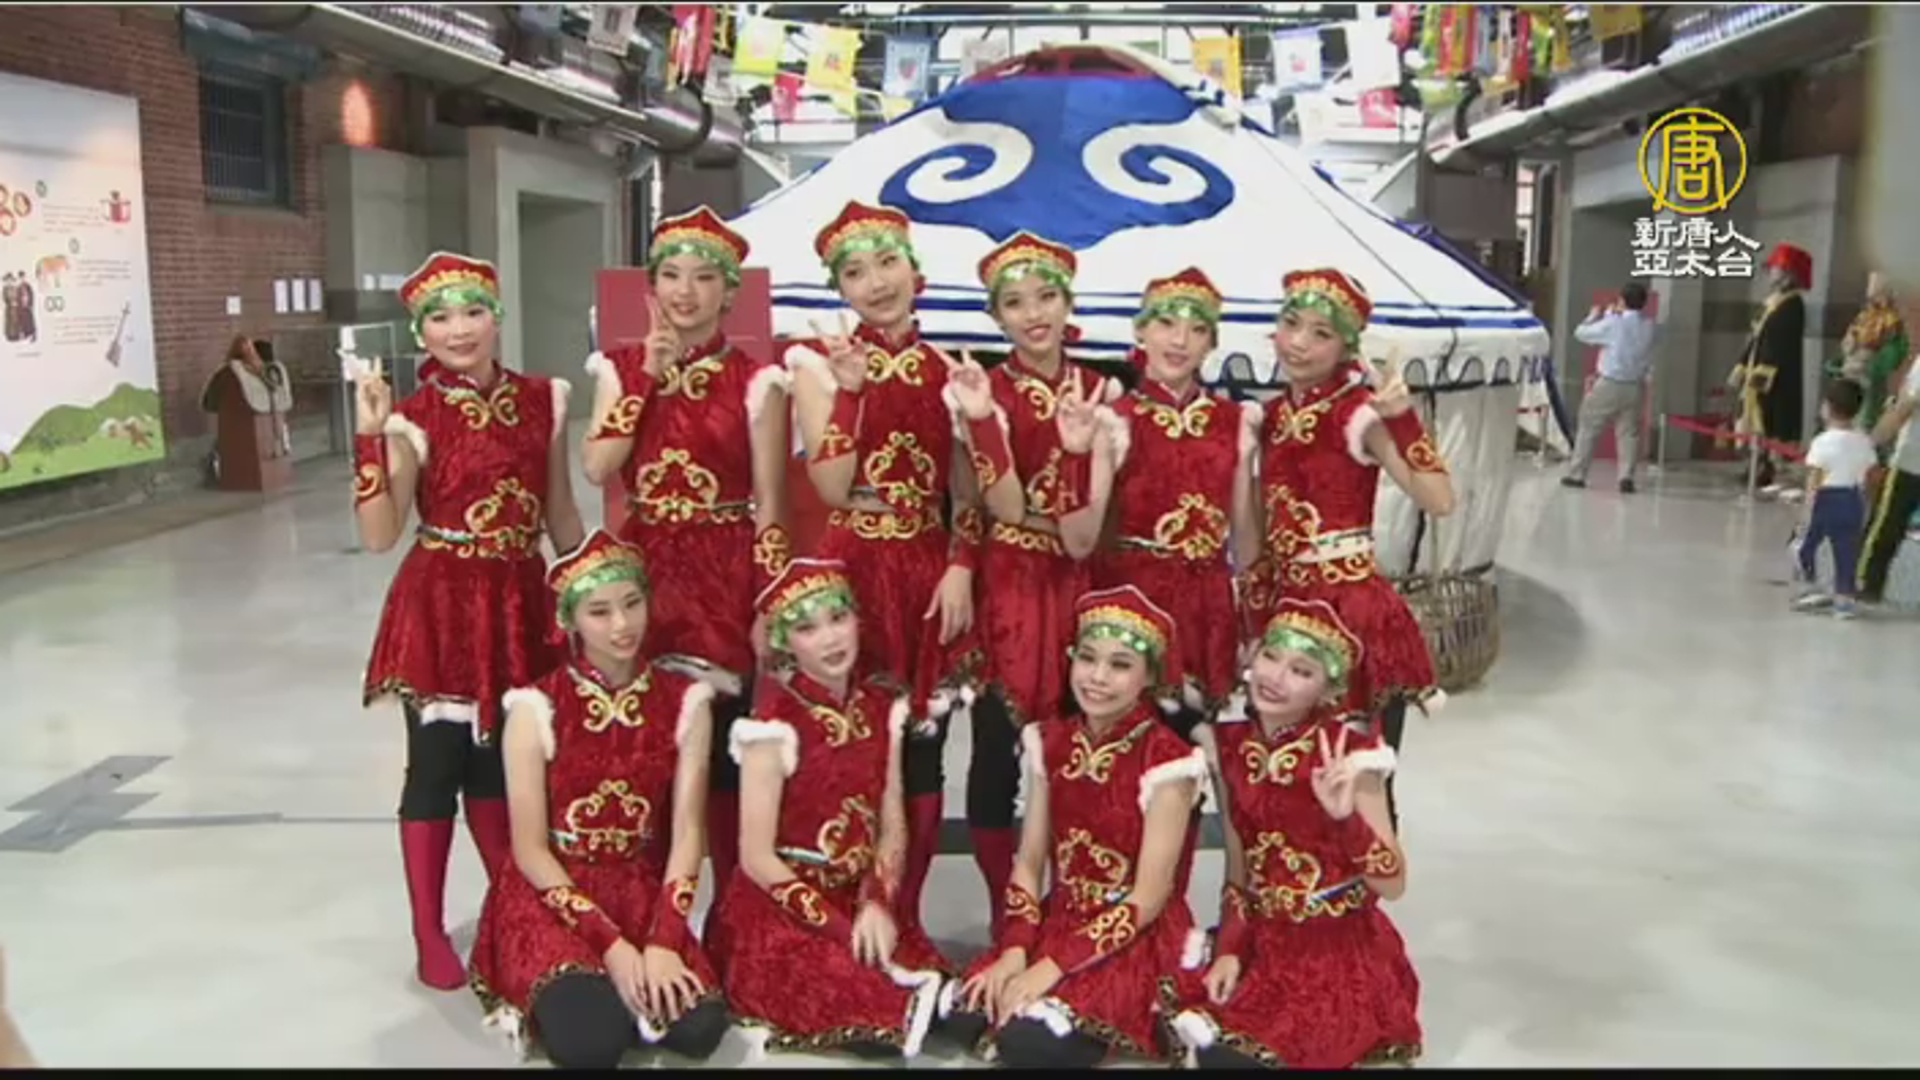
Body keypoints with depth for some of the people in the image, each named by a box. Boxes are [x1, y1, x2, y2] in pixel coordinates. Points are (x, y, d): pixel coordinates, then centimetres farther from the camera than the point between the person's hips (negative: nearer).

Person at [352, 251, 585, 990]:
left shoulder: (543, 400, 3)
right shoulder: (414, 417, -8)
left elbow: (559, 510, 11)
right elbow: (378, 535, -14)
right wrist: (372, 437, -21)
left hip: (520, 601, 4)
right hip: (442, 605, -3)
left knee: (501, 760, 16)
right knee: (437, 767, 4)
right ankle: (430, 936, 18)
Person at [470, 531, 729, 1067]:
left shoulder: (685, 702, -1)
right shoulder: (536, 708, -9)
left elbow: (687, 833, -5)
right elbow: (530, 850, -9)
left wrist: (663, 942, -18)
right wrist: (609, 942, -18)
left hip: (645, 893, 3)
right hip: (551, 896, -2)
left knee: (699, 1026, -23)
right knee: (591, 1038, -29)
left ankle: (617, 998, 6)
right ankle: (560, 998, 4)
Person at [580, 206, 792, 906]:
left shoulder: (755, 380, 0)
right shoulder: (622, 368, 8)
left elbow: (770, 506, -2)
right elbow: (597, 468, -8)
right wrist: (648, 380, -10)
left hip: (728, 572, -2)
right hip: (645, 566, 2)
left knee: (726, 745, 0)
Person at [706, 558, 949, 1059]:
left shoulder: (882, 708, 2)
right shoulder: (775, 721, -15)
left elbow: (893, 828, 4)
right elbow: (757, 858, -15)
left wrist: (877, 905, -14)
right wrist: (841, 930, -18)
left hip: (861, 900, 5)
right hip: (776, 910, -5)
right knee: (875, 1011, -26)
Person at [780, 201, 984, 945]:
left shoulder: (947, 368, 9)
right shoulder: (818, 360, 0)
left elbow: (967, 493, 10)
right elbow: (832, 487, -11)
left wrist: (960, 569, -3)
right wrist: (850, 387, -17)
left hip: (930, 576, 3)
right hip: (852, 573, -3)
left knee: (922, 751, 7)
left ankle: (904, 921, 20)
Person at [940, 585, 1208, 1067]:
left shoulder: (1166, 760, -15)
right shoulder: (1051, 743, 2)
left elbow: (1148, 898, -16)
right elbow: (1028, 864, 3)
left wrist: (1052, 968, -20)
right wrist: (1015, 951, -13)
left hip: (1138, 940, -5)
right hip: (1059, 920, 5)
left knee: (1032, 1041, -27)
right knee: (963, 1014, -18)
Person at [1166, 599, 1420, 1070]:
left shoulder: (1348, 755, -13)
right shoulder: (1232, 747, 1)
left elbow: (1394, 885, -16)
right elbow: (1238, 872, 9)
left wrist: (1345, 817, -30)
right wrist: (1229, 950, -3)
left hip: (1342, 955, -5)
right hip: (1267, 946, 5)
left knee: (1233, 1055, -21)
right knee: (1207, 1042, -14)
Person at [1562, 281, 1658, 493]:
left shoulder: (1613, 324, -13)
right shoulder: (1648, 326, 0)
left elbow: (1581, 332, -4)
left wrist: (1594, 316, 16)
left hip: (1609, 385, -4)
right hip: (1636, 386, 4)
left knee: (1589, 428, 7)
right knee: (1629, 432, 8)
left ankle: (1577, 474, 10)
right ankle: (1626, 476, -3)